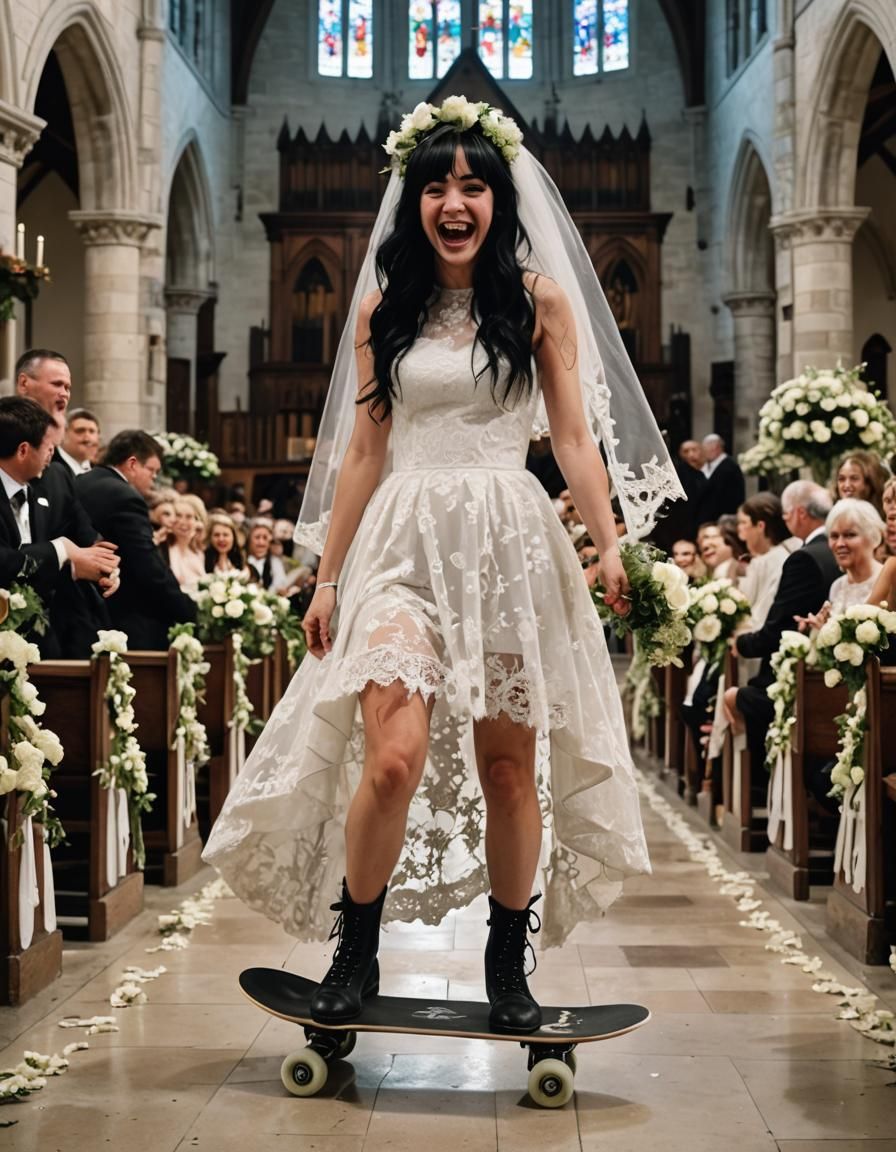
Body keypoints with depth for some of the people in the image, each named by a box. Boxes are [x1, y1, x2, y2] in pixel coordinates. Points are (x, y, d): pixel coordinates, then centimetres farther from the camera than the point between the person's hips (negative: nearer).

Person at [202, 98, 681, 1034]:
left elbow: (574, 438, 4)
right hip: (405, 542, 0)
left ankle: (507, 965, 19)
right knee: (393, 758, -14)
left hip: (510, 543, 0)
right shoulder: (382, 309, 11)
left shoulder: (541, 300, 7)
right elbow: (361, 451, 11)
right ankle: (355, 951, 6)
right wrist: (328, 578, 9)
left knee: (508, 764, 4)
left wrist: (611, 544, -9)